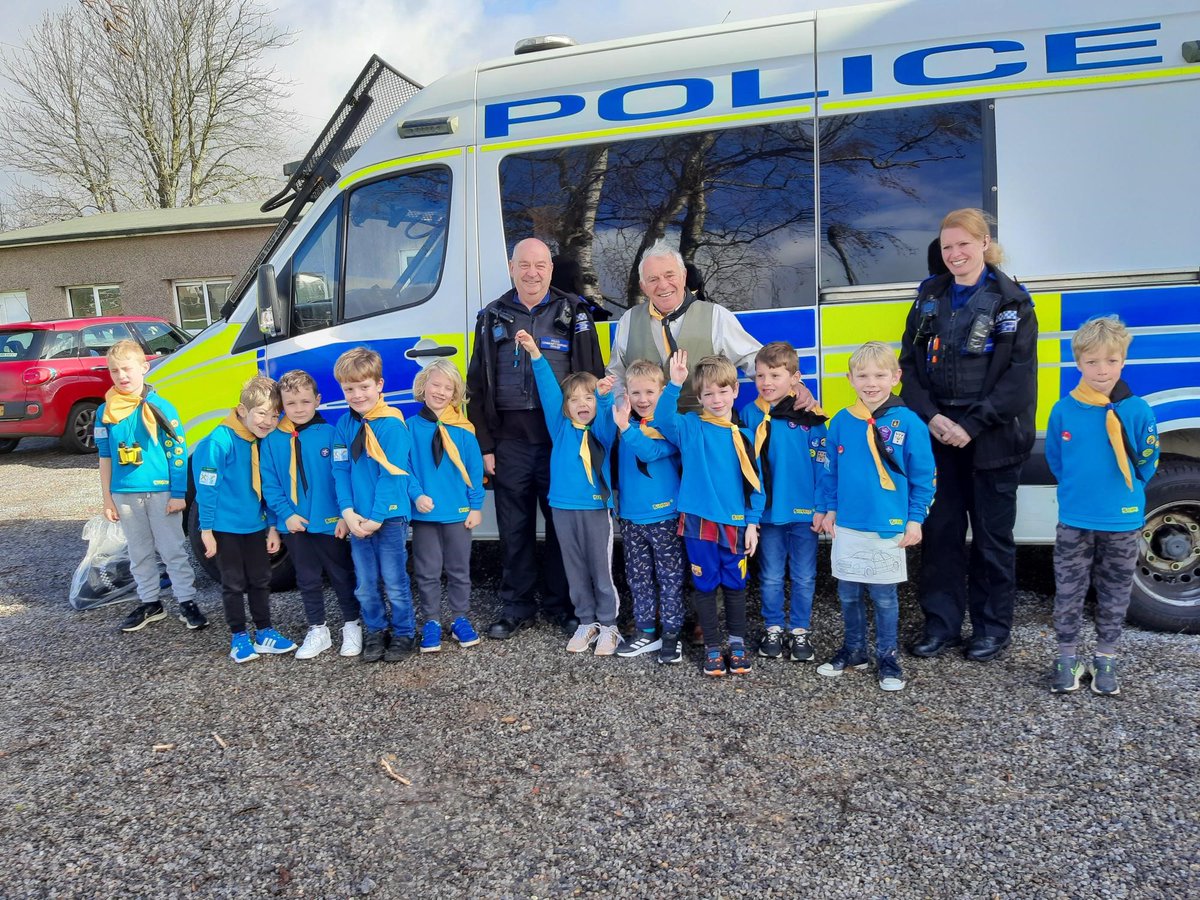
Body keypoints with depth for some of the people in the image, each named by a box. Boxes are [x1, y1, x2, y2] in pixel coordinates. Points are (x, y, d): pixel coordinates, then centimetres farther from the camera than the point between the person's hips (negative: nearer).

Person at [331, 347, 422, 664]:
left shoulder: (392, 424, -11)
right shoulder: (344, 426, 5)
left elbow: (391, 474, -14)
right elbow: (341, 471, 3)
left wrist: (376, 517, -16)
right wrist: (348, 513, -9)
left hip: (389, 517, -5)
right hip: (357, 520, 5)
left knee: (395, 582, 6)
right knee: (365, 585, 14)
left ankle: (404, 633, 23)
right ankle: (375, 631, 32)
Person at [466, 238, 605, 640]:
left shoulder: (573, 314, 5)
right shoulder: (493, 317, 11)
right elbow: (478, 386, 10)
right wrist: (484, 445, 3)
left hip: (561, 437, -1)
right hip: (510, 440, 2)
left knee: (562, 523, 6)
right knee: (515, 527, 9)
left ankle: (560, 604, 21)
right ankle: (516, 607, 22)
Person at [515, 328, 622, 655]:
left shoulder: (602, 431, 3)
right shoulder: (560, 428, 8)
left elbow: (605, 416, -19)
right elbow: (548, 392, 0)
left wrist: (604, 395, -40)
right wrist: (535, 354, -7)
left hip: (596, 507, -2)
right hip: (564, 507, 3)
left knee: (601, 570, 3)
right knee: (576, 571, 11)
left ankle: (608, 625, 16)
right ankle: (586, 622, 24)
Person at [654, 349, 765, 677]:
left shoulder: (744, 435, 3)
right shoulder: (690, 427, -2)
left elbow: (754, 482, 5)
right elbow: (663, 420, -23)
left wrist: (752, 523, 1)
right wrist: (674, 385, -34)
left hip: (735, 524, 2)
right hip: (699, 521, -1)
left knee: (735, 585, 11)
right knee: (705, 585, 8)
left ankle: (737, 644, 28)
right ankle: (712, 647, 22)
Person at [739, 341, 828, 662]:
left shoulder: (809, 416, -7)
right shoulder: (749, 415, -2)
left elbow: (821, 464, -5)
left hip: (804, 511, -1)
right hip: (767, 511, 1)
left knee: (803, 577, 11)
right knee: (771, 577, 14)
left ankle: (800, 631, 26)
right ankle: (773, 629, 29)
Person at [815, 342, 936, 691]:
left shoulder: (908, 423, -9)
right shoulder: (842, 422, 0)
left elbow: (923, 477, -3)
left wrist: (915, 519, -5)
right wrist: (825, 509, 8)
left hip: (888, 529, -3)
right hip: (846, 526, 3)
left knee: (884, 596, 8)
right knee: (848, 593, 14)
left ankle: (887, 657, 25)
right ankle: (853, 650, 31)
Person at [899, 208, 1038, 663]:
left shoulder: (1012, 301, -3)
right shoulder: (931, 296, 9)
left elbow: (1019, 376, -9)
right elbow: (910, 362, 6)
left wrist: (972, 426, -15)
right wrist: (930, 416, -8)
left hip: (992, 438, -3)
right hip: (938, 435, 4)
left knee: (992, 535, 6)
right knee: (940, 531, 6)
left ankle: (992, 628, 20)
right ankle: (941, 625, 18)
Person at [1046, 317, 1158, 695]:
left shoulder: (1137, 411, -9)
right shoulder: (1063, 410, -7)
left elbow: (1146, 464, 2)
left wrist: (1122, 493, 7)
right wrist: (1079, 489, 9)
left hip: (1122, 523, 0)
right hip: (1074, 522, 0)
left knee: (1114, 594, 13)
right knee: (1068, 593, 7)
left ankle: (1105, 660, 27)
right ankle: (1067, 658, 21)